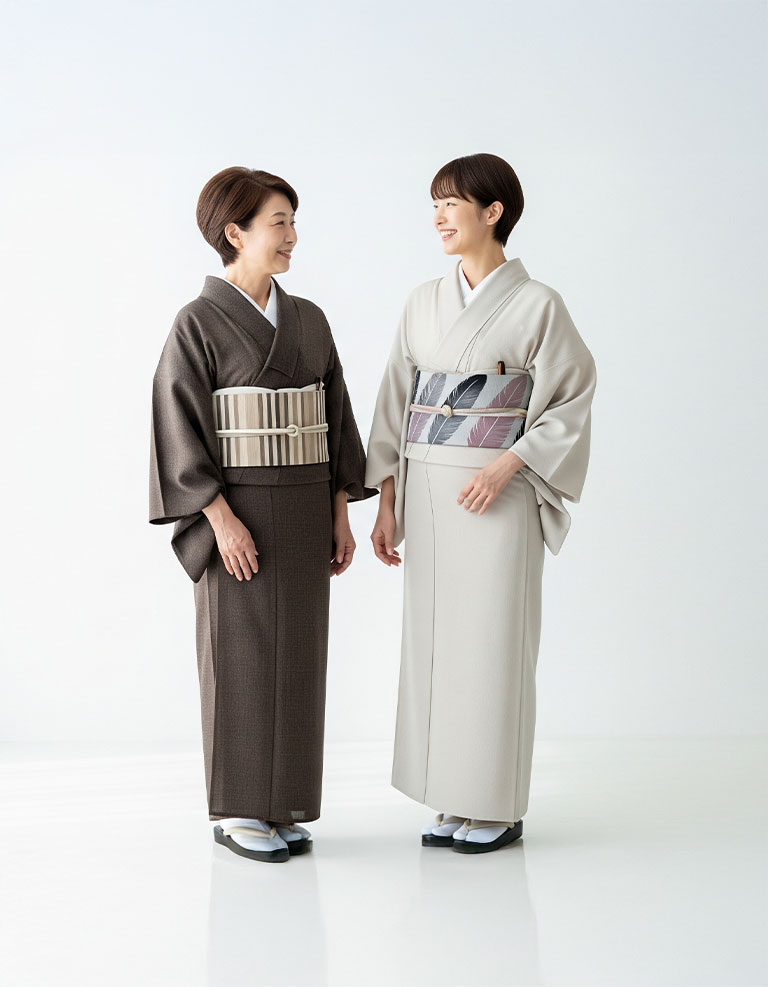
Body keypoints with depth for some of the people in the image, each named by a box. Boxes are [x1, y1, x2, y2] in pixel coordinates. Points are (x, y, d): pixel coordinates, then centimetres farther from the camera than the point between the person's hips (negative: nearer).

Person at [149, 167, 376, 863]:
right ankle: (237, 811, 11)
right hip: (240, 512, -6)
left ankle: (282, 805, 18)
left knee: (296, 656, 8)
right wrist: (222, 519, -17)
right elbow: (181, 429, -11)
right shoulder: (200, 323, -7)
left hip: (305, 511, 6)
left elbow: (334, 419, 12)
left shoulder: (309, 321, 10)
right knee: (243, 659, 0)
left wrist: (340, 513, 7)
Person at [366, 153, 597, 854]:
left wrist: (505, 467, -18)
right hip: (427, 491, 5)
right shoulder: (425, 303, 10)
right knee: (432, 637, 7)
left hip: (497, 494, -5)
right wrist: (386, 504, 6)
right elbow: (397, 403, 11)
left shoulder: (537, 304, -5)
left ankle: (498, 806, 10)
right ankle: (455, 801, 17)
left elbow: (571, 403, -6)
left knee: (491, 640, -2)